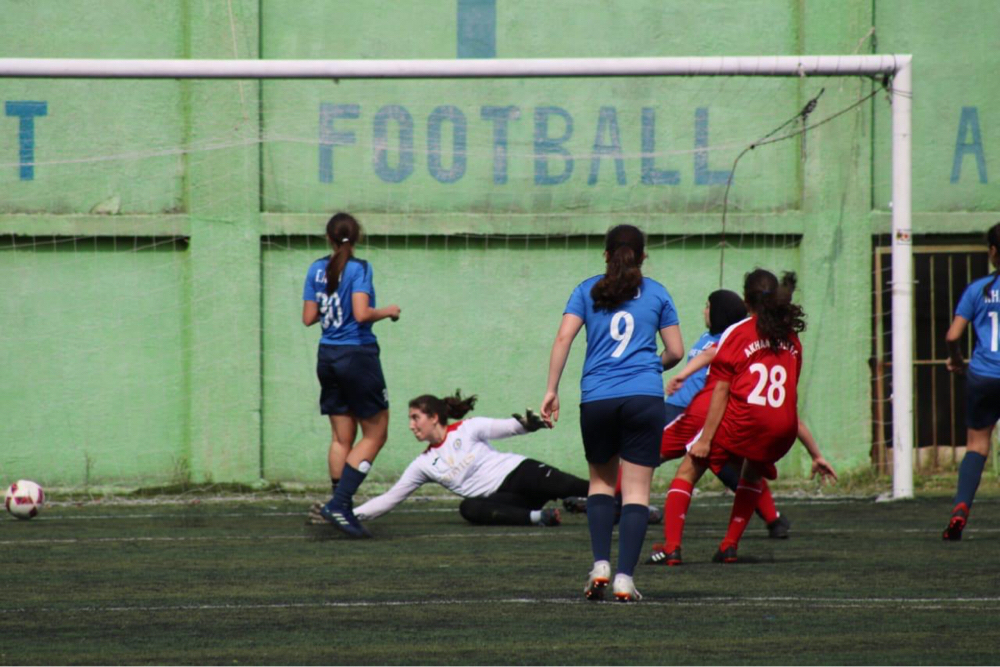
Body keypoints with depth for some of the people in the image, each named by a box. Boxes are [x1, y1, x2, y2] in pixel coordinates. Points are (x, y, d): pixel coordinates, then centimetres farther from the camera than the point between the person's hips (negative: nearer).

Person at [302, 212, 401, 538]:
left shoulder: (317, 269, 5)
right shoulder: (359, 269, -11)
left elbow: (309, 318, 6)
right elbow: (361, 314, -22)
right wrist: (387, 312, -4)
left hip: (328, 356, 6)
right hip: (358, 354, -6)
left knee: (341, 438, 11)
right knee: (375, 434, 2)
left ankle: (343, 511, 8)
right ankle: (339, 503, -10)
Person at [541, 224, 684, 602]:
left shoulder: (588, 291, 9)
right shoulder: (656, 294, 9)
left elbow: (563, 337, -2)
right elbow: (676, 351, 10)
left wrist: (551, 390, -1)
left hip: (596, 399, 1)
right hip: (644, 397, -1)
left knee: (601, 482, 18)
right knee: (636, 490, 0)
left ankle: (600, 565, 1)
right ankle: (625, 578, -9)